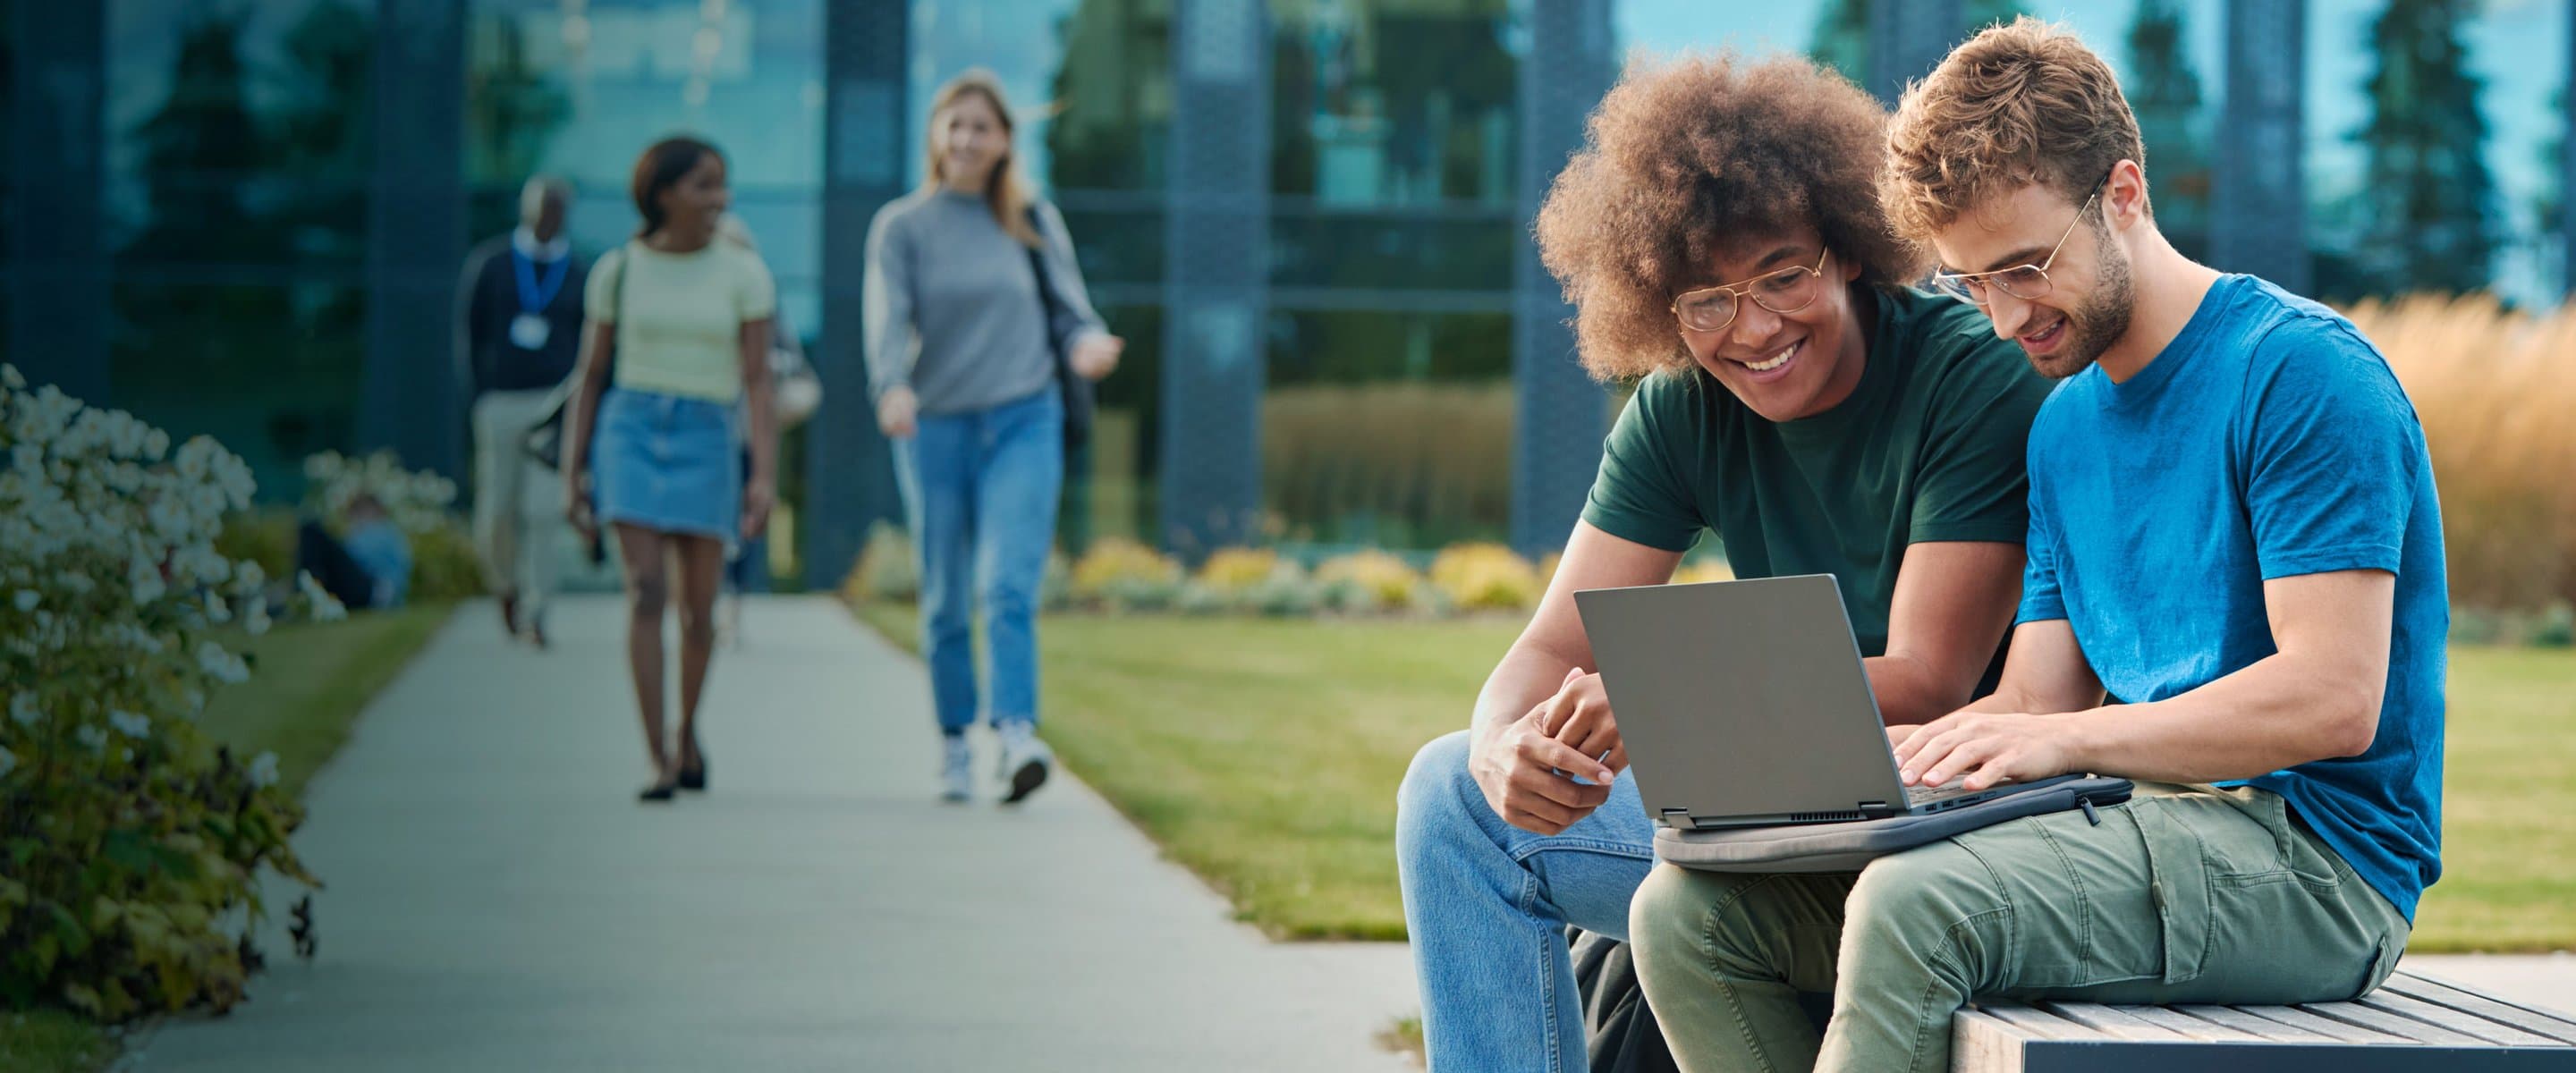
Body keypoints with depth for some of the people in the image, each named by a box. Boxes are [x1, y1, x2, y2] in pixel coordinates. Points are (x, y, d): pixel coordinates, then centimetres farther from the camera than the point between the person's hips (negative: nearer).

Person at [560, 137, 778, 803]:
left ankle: (688, 730, 31)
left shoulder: (743, 274, 2)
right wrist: (572, 471, 8)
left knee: (698, 608, 4)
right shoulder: (619, 271, 4)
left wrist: (765, 474, -12)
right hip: (632, 429, 0)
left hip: (706, 438, 0)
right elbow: (590, 376, 11)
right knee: (645, 592, -13)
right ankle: (659, 759, -14)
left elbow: (757, 381, -3)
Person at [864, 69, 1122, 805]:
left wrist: (1088, 344, -15)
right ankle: (954, 744, 17)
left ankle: (1017, 732, -25)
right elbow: (888, 318, -9)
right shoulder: (901, 226, 4)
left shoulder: (1036, 222, 9)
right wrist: (892, 387, -29)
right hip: (937, 427, 1)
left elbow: (1069, 310, 9)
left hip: (1024, 421, -1)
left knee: (1008, 584, -16)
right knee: (946, 600, 5)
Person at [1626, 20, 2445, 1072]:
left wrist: (2066, 740, -22)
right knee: (1689, 910, -7)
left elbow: (2335, 700, -16)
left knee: (1912, 902, -35)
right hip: (2145, 828, 8)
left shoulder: (2301, 372, -8)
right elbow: (2038, 704, 15)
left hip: (2314, 865, -8)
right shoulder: (2065, 429, 19)